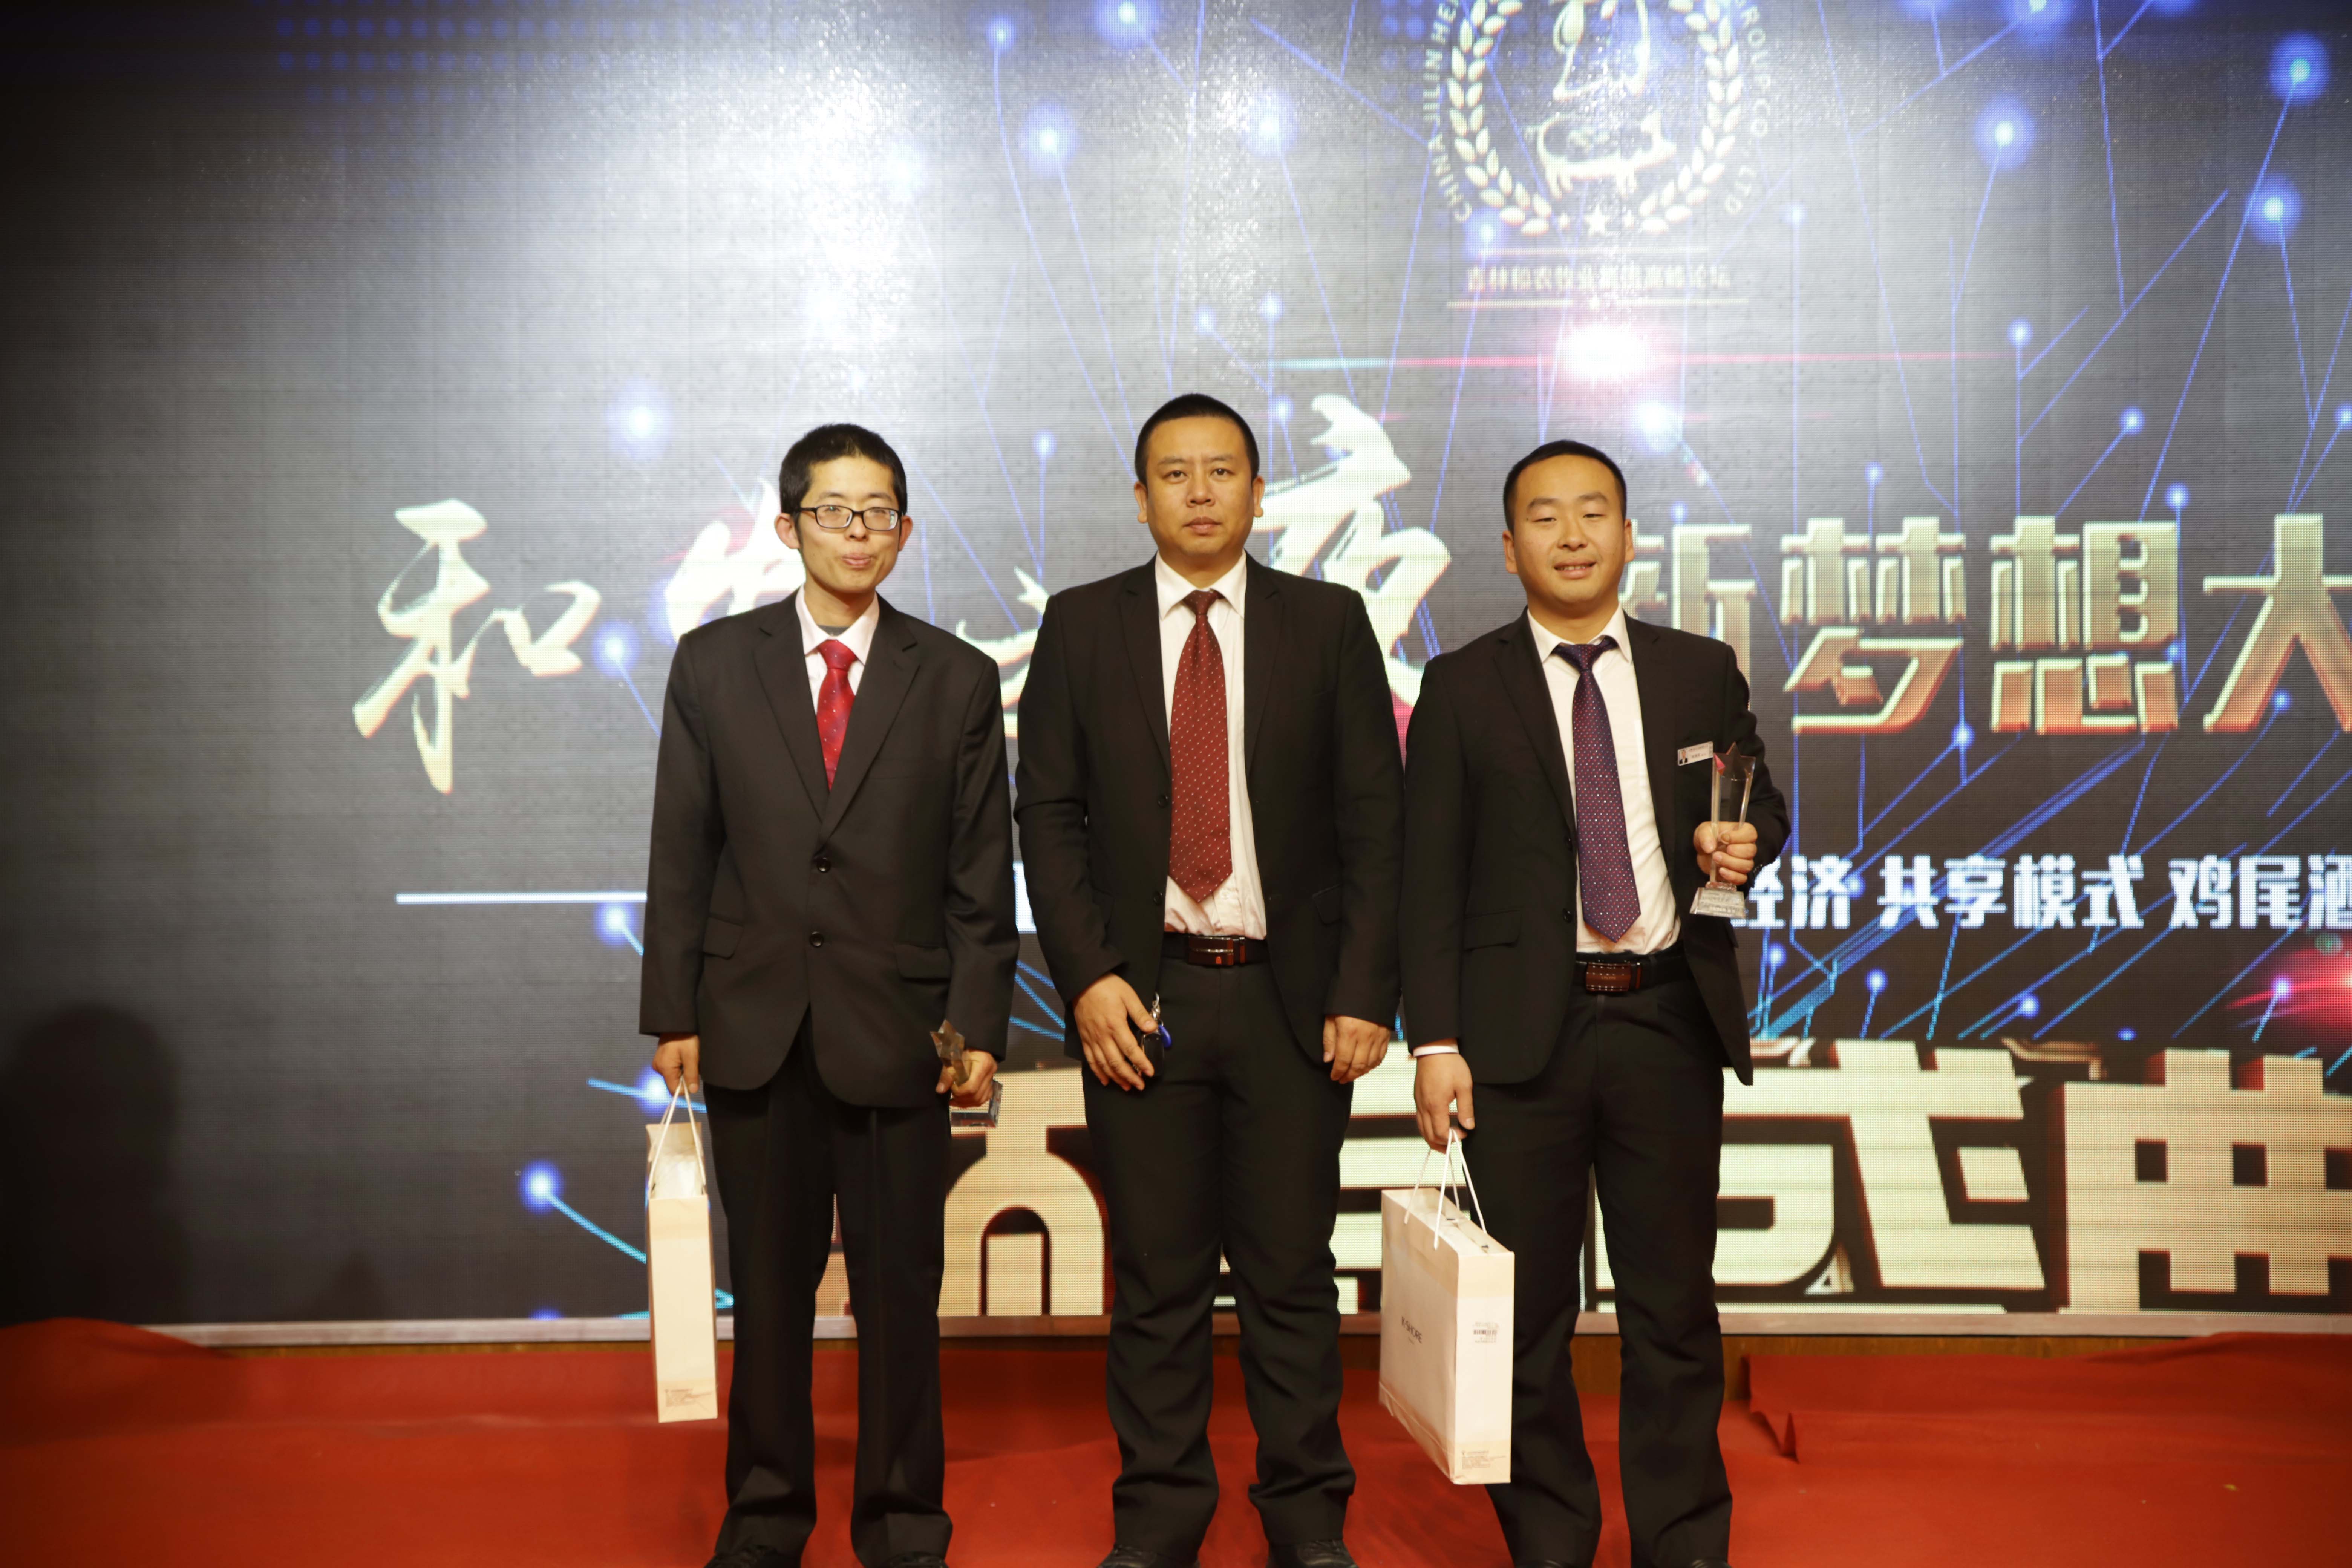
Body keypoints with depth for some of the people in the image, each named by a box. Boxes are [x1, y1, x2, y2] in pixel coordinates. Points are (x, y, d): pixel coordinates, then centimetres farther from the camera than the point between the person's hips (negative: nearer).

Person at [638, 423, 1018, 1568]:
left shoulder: (959, 680, 4)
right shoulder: (713, 662, 6)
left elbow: (981, 873, 3)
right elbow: (681, 852, 5)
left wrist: (979, 1026, -3)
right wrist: (672, 1012, 1)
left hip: (895, 1027, -1)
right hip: (755, 1024, 1)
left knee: (900, 1289, 5)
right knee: (768, 1283, 10)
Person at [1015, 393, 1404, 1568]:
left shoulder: (1329, 623, 5)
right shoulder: (1080, 628, 6)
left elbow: (1373, 817, 2)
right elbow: (1050, 816, 3)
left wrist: (1365, 990, -6)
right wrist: (1088, 979, -7)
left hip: (1291, 995, 0)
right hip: (1143, 996, 0)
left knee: (1292, 1270, 7)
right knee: (1156, 1276, 8)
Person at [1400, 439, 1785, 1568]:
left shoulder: (1703, 673, 9)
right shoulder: (1462, 690, 2)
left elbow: (1762, 803, 20)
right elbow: (1429, 879, -1)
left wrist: (1746, 843, -6)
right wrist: (1434, 1041, -9)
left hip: (1670, 1023, 2)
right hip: (1523, 1030, -1)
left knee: (1674, 1305, 10)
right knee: (1527, 1313, 7)